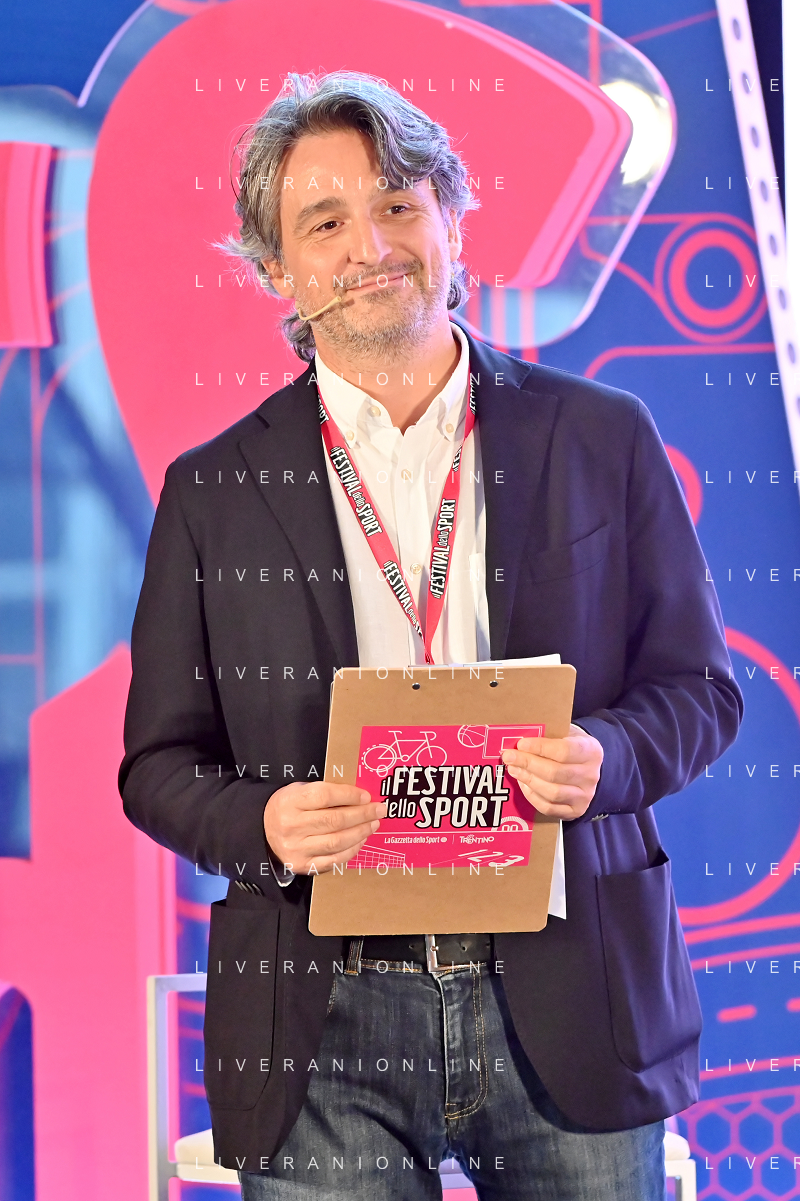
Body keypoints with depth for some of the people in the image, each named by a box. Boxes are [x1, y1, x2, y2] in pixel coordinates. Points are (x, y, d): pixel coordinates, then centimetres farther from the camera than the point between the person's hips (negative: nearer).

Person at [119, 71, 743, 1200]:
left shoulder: (603, 438, 6)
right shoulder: (214, 493, 6)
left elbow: (699, 686, 9)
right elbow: (160, 763, 8)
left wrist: (605, 758, -12)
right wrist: (264, 825, -13)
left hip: (568, 1012, 1)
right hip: (325, 1031, 0)